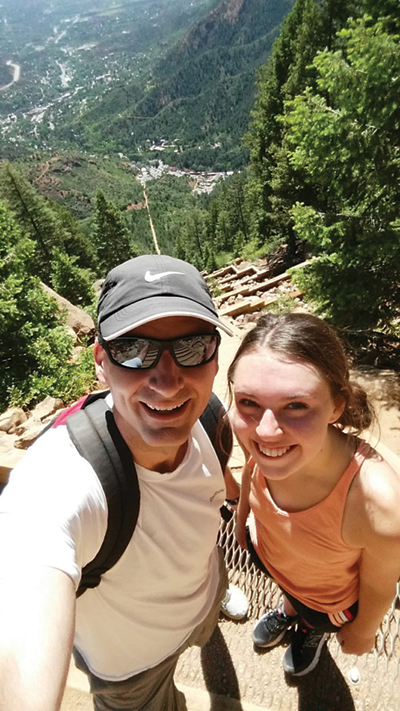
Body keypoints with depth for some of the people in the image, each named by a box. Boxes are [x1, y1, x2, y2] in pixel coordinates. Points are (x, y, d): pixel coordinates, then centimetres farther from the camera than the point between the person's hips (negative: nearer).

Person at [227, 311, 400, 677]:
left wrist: (362, 632, -2)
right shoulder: (256, 432, -37)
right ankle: (290, 609, 74)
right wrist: (242, 517, 9)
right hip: (265, 550, 2)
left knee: (316, 618, 35)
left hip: (330, 599, -2)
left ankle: (315, 630, 72)